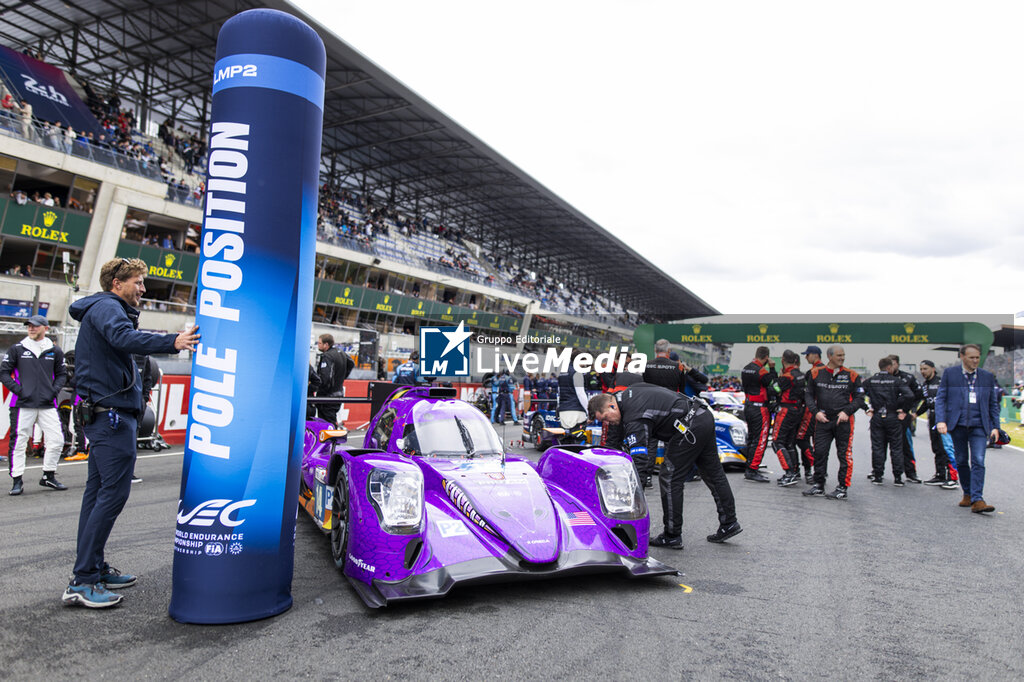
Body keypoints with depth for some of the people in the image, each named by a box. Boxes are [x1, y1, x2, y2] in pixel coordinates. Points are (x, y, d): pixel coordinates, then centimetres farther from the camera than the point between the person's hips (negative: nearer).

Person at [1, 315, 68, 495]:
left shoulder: (54, 351, 9)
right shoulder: (17, 349, 5)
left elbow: (61, 374, 16)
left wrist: (54, 390, 0)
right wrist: (17, 389, -5)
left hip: (48, 405, 2)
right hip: (25, 404, -1)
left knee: (57, 440, -1)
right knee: (20, 442, -1)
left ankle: (48, 476, 15)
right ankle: (17, 480, 11)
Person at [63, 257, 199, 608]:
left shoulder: (106, 309, 23)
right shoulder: (107, 307, -10)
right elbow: (124, 338, -32)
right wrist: (172, 342, -46)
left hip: (105, 413, 11)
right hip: (112, 412, -11)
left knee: (98, 488, 13)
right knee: (114, 491, -12)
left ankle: (94, 569, 21)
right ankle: (82, 581, -9)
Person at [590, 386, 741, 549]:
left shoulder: (634, 419, -19)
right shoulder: (628, 392, 9)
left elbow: (639, 459, -26)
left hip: (690, 427, -11)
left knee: (669, 479, -3)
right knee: (713, 473, 18)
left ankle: (672, 536, 4)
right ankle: (729, 523, 29)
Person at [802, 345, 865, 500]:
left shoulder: (851, 375, 2)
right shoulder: (816, 373, 5)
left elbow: (859, 398, 4)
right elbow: (808, 395, 9)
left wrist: (846, 412, -10)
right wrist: (816, 411, -4)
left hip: (843, 420, -1)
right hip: (822, 420, 2)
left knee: (844, 454, 0)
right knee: (819, 452, 3)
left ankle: (843, 488, 10)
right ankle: (818, 485, 16)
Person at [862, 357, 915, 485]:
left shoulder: (870, 381, 2)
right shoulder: (896, 381, -5)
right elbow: (909, 395, -16)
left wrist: (868, 409, 4)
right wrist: (903, 410, -5)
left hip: (876, 417, 2)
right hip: (893, 417, -2)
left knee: (877, 447, 6)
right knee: (896, 447, 7)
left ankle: (877, 476, 8)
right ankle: (897, 477, 8)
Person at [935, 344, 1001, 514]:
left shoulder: (988, 377, 11)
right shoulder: (949, 373, 4)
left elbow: (993, 404, 15)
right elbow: (940, 398, 1)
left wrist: (995, 426, 9)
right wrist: (940, 420, -10)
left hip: (979, 425, 1)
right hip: (957, 425, 0)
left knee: (978, 462, -10)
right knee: (961, 462, 9)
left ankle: (977, 500, -12)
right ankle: (967, 493, 24)